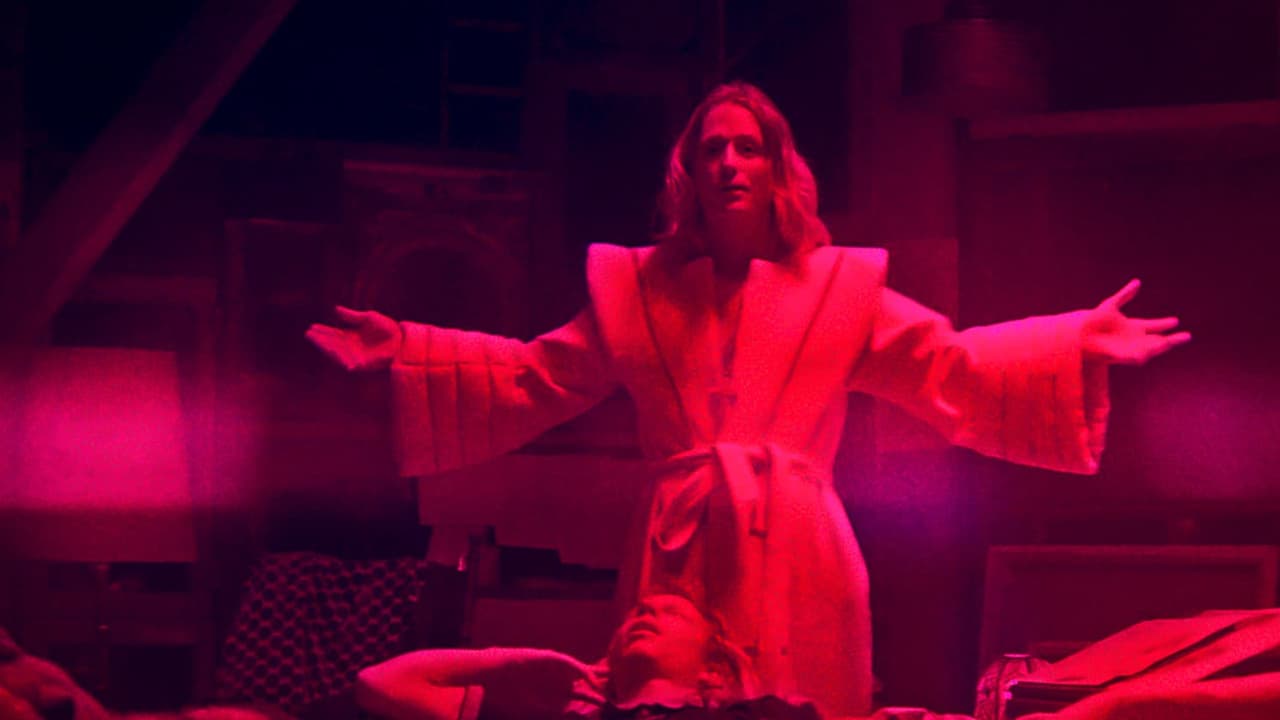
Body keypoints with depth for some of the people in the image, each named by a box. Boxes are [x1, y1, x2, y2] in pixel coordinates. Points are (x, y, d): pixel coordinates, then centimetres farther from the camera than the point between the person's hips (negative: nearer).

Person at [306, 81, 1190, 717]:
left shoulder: (839, 287, 9)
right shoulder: (637, 289, 12)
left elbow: (955, 368, 6)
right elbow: (531, 377, 16)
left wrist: (1078, 344, -6)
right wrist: (403, 349, 8)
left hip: (796, 559, -1)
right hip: (683, 557, 1)